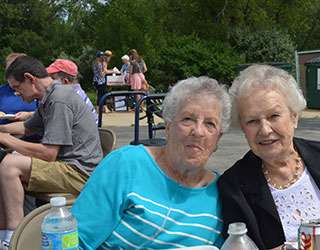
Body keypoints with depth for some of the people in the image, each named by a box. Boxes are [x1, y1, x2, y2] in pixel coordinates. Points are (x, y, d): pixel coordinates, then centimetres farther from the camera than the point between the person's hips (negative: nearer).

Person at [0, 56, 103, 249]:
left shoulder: (59, 100, -16)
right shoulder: (49, 98, 16)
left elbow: (48, 154, -20)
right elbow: (26, 128, 35)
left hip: (81, 173, -10)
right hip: (68, 167, 10)